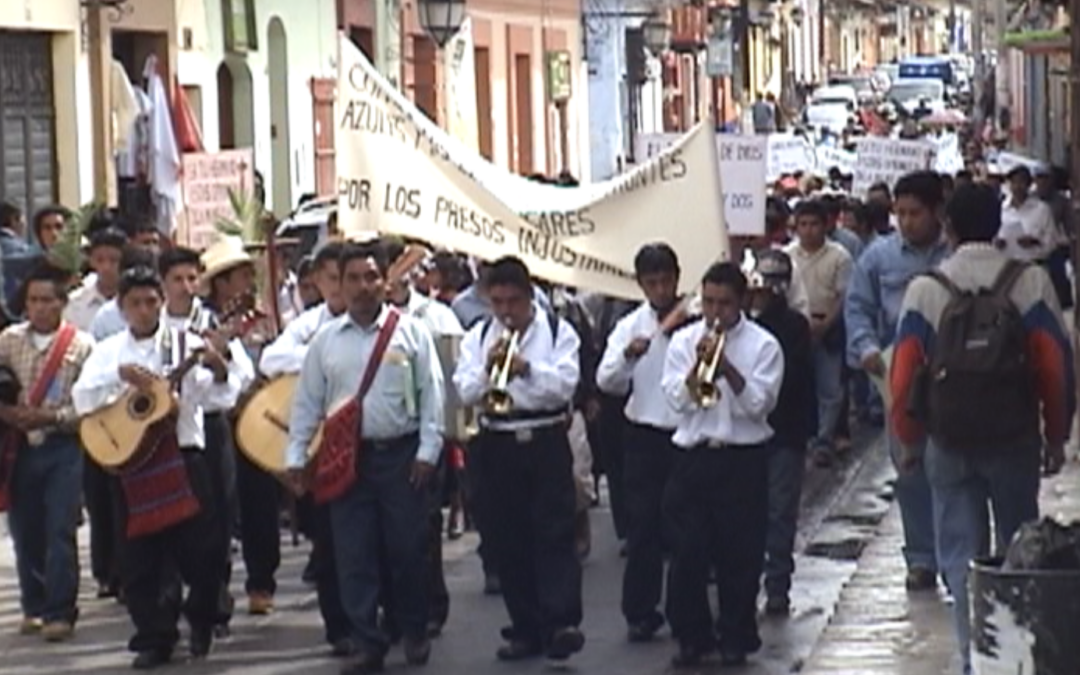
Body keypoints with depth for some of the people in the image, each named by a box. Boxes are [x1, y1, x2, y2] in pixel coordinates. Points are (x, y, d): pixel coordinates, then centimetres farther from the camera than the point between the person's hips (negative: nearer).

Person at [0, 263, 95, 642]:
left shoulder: (81, 346, -5)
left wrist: (49, 417, -18)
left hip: (62, 447, -3)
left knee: (60, 531, -8)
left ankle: (60, 612, -3)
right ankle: (34, 607, 22)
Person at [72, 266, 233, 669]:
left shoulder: (185, 345, 3)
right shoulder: (108, 351, 8)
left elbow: (203, 393, -12)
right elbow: (82, 400, -5)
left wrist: (218, 371, -33)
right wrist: (120, 374, -19)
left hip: (182, 458, -1)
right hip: (129, 459, 2)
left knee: (201, 548, -2)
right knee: (139, 558, 3)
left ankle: (201, 621, 23)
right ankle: (154, 639, 13)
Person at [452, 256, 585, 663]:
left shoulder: (557, 332, 1)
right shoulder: (477, 337, 10)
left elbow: (565, 384, -11)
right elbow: (465, 392, 0)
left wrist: (525, 367, -22)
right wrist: (488, 369, -17)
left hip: (546, 442, -3)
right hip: (499, 446, 3)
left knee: (554, 533, -10)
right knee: (508, 539, 5)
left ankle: (562, 622, -17)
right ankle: (527, 629, 11)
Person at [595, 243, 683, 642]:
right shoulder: (630, 327, 1)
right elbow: (607, 382, -9)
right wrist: (628, 355, -28)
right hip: (645, 438, 1)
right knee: (643, 525, 1)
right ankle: (640, 613, 8)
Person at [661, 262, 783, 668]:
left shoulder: (763, 345, -1)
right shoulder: (683, 341, 6)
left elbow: (759, 404, -10)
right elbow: (679, 399, -2)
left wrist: (727, 368, -19)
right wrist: (699, 364, -15)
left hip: (744, 461, -2)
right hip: (694, 456, 2)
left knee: (740, 552, 3)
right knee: (687, 551, 0)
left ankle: (736, 638, 15)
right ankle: (691, 637, 12)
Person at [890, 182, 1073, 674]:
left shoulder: (925, 289, -5)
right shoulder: (1030, 282, -7)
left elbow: (904, 375, -4)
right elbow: (1056, 366, -6)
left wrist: (910, 441, 9)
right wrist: (1056, 436, 6)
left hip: (949, 444, 0)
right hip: (1016, 440, 0)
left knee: (961, 555, 7)